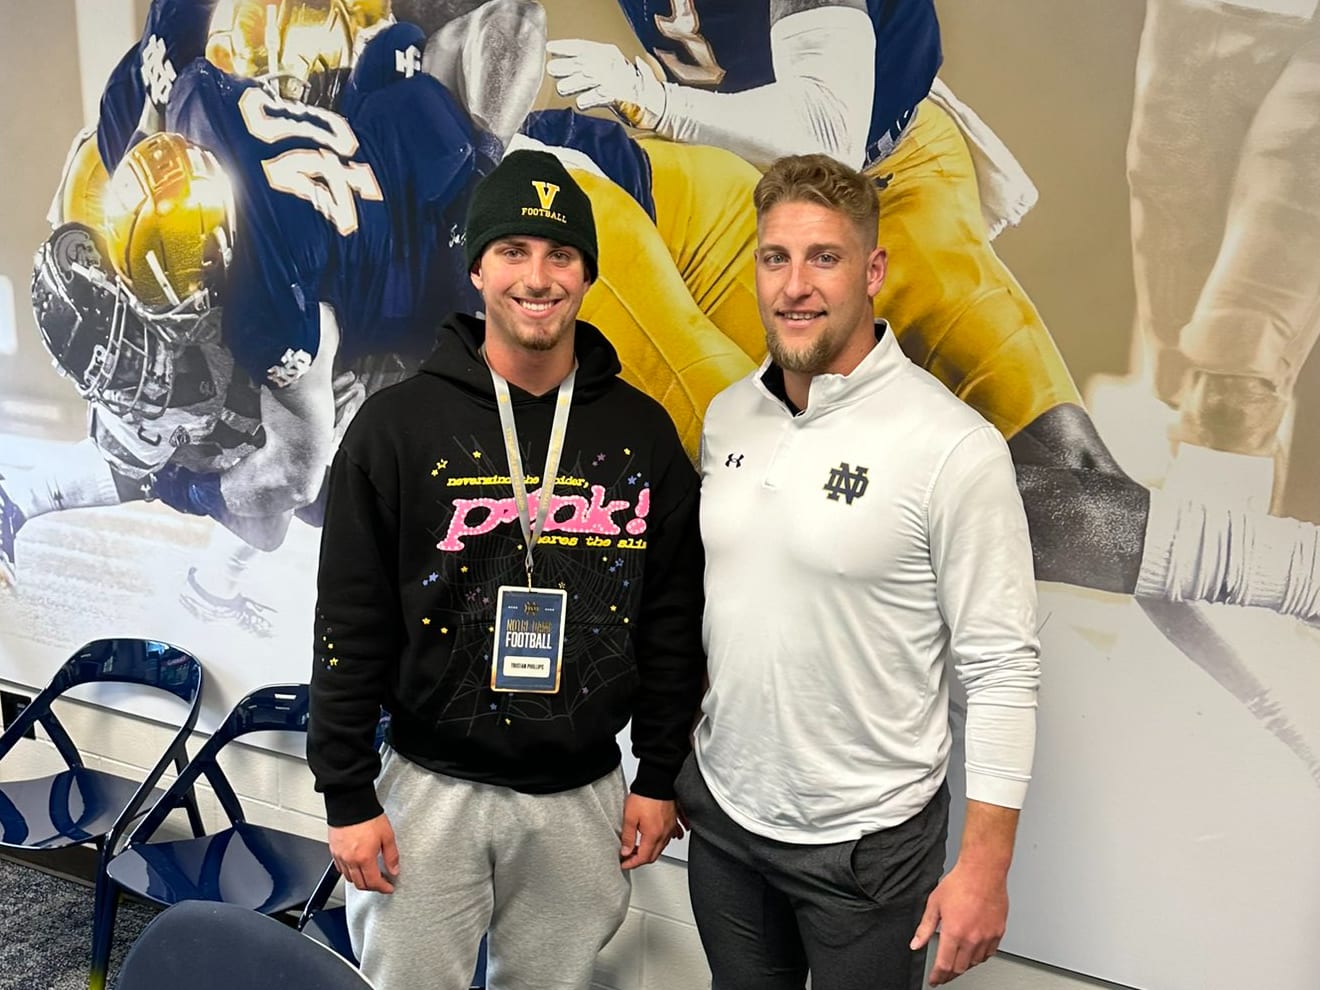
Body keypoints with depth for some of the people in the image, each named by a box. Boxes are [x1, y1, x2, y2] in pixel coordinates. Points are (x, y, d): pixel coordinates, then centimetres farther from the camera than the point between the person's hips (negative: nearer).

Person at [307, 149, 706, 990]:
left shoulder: (643, 432, -1)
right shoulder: (398, 425, -8)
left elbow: (673, 621, 4)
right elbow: (350, 625, -5)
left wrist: (660, 776, 4)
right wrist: (347, 795, -5)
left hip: (583, 794, 2)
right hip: (430, 787, -1)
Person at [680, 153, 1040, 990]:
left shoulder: (954, 446, -19)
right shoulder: (727, 416, -1)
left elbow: (1004, 667, -15)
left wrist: (984, 866, -14)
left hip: (868, 837, -5)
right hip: (723, 810, 5)